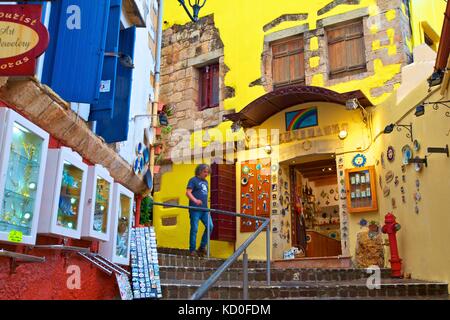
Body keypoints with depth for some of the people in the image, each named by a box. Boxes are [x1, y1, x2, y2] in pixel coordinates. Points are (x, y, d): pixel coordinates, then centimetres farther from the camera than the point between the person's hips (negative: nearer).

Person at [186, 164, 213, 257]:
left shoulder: (205, 182, 21)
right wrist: (195, 200, -26)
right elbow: (188, 192, -11)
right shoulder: (193, 180, -1)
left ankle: (202, 247, 12)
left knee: (210, 226, -1)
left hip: (204, 209, 7)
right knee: (194, 229, -4)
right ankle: (192, 250, 4)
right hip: (195, 209, -7)